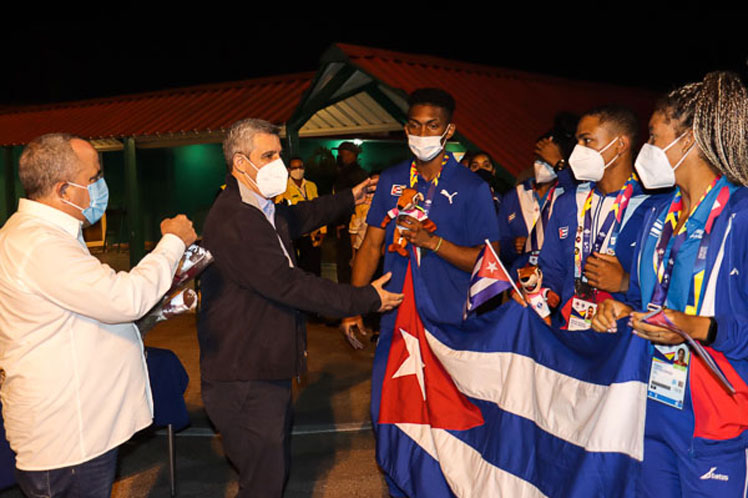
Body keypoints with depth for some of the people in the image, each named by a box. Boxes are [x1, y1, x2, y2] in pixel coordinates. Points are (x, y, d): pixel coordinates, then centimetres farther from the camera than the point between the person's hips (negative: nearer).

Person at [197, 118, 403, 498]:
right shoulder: (232, 222, -24)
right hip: (244, 379, -11)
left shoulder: (263, 210, 10)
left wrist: (348, 199, 35)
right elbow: (289, 285, -25)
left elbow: (297, 218, 34)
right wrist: (366, 300, -18)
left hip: (267, 371, 11)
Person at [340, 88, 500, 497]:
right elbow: (372, 246, 8)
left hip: (450, 325, -3)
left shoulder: (472, 188, -6)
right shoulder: (391, 181, 6)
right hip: (396, 321, 4)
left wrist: (433, 242, -20)